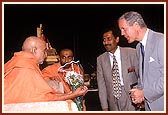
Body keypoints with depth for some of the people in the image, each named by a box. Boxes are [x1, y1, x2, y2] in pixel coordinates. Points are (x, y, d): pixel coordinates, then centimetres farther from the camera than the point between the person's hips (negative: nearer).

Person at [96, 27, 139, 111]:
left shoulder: (131, 53, -4)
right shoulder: (100, 59, 3)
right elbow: (101, 84, 4)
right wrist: (105, 107, 0)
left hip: (131, 101, -2)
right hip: (114, 105, 2)